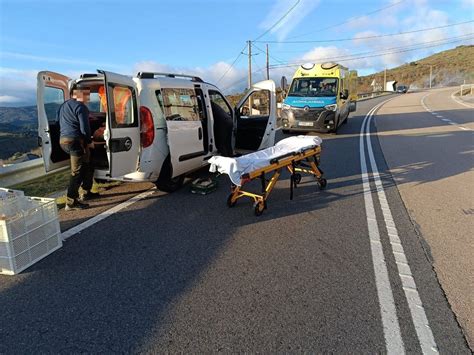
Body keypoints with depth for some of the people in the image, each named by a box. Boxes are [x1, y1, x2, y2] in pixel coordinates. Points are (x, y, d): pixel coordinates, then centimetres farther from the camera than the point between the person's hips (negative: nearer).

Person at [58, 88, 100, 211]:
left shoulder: (63, 106, 20)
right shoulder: (81, 107, -9)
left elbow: (60, 124, 25)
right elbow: (84, 128, -15)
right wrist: (89, 141, -2)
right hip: (76, 141, -10)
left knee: (87, 167, 21)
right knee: (77, 172, -7)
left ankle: (87, 193, 28)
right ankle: (71, 202, -6)